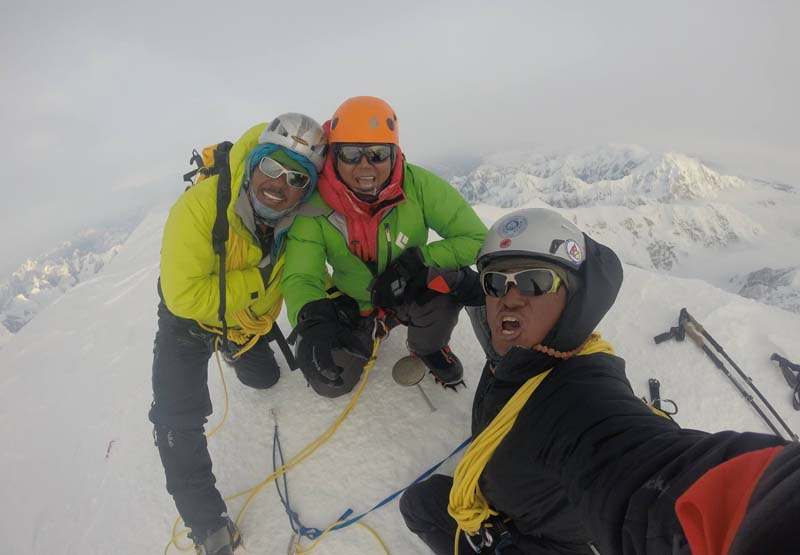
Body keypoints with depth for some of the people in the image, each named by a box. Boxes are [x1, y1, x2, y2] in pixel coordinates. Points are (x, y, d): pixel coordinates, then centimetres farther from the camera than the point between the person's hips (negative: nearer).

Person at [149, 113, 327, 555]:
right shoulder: (201, 204, -37)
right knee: (178, 420, -10)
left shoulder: (302, 219, -25)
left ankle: (236, 353, 59)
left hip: (254, 318, 4)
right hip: (190, 318, -3)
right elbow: (185, 296, -36)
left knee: (264, 380, 24)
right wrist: (258, 281, -33)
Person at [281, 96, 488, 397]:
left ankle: (428, 350, 4)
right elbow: (299, 277, -27)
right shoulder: (316, 205, -25)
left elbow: (475, 239, -21)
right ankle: (366, 331, 29)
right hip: (352, 301, 2)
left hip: (410, 291, -1)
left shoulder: (419, 186, -28)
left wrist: (417, 262, -35)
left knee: (446, 282, -33)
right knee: (330, 382, -6)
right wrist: (314, 321, -49)